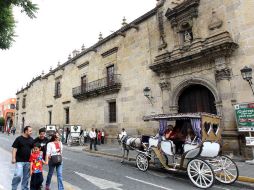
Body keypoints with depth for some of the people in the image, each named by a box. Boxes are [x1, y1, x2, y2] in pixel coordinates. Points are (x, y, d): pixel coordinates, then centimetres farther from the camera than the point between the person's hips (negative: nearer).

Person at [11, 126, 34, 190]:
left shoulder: (31, 139, 6)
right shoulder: (19, 139, -6)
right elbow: (14, 149, -7)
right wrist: (13, 158, -14)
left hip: (28, 161, 4)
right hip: (19, 161, -4)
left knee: (26, 176, 12)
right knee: (18, 175, -9)